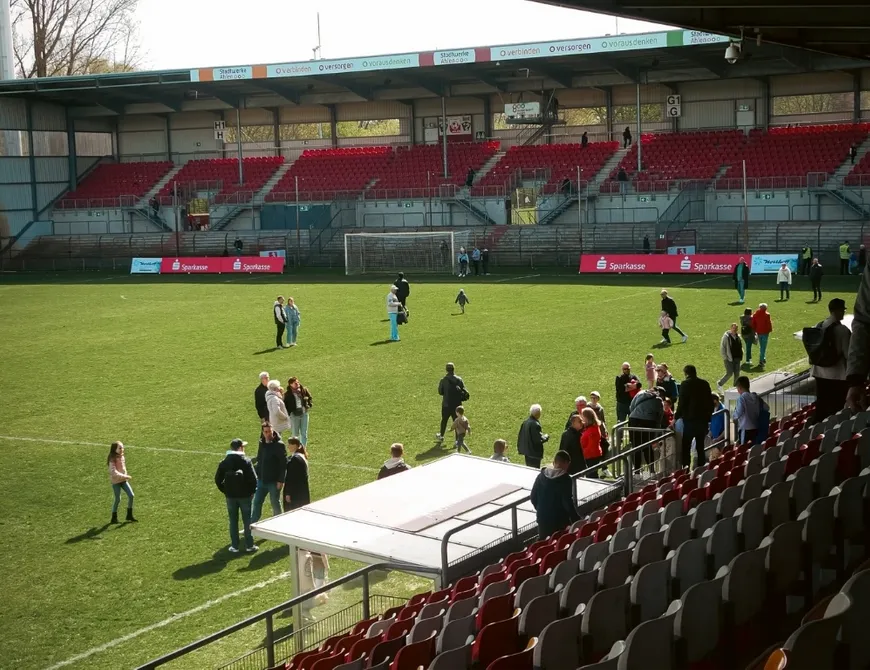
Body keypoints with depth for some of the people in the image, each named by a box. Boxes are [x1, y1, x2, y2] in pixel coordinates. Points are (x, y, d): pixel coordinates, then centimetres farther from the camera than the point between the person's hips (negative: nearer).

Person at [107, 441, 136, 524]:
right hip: (115, 481, -7)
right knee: (118, 499, -3)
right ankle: (114, 518, 12)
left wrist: (125, 477, 11)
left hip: (123, 480, 7)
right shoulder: (113, 460, -17)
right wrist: (125, 476, -29)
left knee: (131, 495, -1)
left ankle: (129, 515, 11)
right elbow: (114, 472, -25)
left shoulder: (122, 457, 5)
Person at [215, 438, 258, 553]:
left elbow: (218, 479, -1)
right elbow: (253, 479, -16)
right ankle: (249, 545, 12)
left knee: (233, 521, 10)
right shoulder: (246, 461, -12)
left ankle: (234, 546, 13)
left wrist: (225, 491, 11)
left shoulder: (224, 462, -2)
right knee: (247, 521, 8)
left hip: (230, 496, 2)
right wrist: (252, 491, -1)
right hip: (245, 495, -2)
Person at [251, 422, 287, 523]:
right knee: (257, 502, 9)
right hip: (261, 480, 6)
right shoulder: (261, 444, 5)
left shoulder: (279, 445, -14)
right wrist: (257, 475, 11)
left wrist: (281, 480, -19)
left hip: (274, 481, -6)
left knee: (275, 504, 7)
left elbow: (284, 464, -15)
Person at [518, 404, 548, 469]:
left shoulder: (525, 422, 1)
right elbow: (538, 440, -22)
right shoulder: (535, 425, -24)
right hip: (534, 453, -8)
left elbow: (520, 436, 9)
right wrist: (546, 437, -4)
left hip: (527, 451, 8)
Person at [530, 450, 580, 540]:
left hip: (543, 519, 5)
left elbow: (533, 497, 6)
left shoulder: (541, 476, 1)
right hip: (560, 521, -5)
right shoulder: (565, 479, -14)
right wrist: (576, 520, -8)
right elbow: (568, 503, -17)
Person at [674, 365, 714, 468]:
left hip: (690, 420, -6)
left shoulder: (686, 384, -8)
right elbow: (711, 402, 13)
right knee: (700, 447, 14)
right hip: (703, 420, 6)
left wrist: (676, 417, -5)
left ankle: (685, 467, -9)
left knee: (685, 448, -3)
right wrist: (708, 417, 21)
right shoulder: (705, 383, 8)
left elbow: (682, 403, -12)